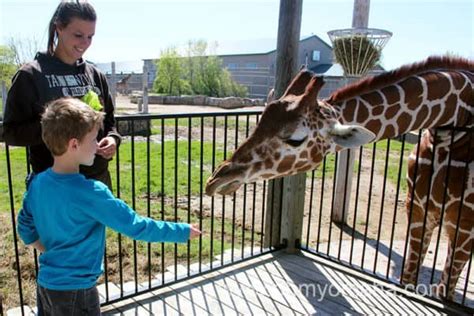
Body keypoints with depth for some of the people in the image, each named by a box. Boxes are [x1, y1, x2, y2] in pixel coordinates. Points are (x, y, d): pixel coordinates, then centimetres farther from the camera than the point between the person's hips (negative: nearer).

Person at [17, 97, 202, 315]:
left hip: (45, 283, 7)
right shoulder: (90, 193, -27)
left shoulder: (37, 183, -4)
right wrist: (183, 232, -13)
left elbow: (26, 229, 9)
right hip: (75, 290, -7)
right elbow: (136, 227, -22)